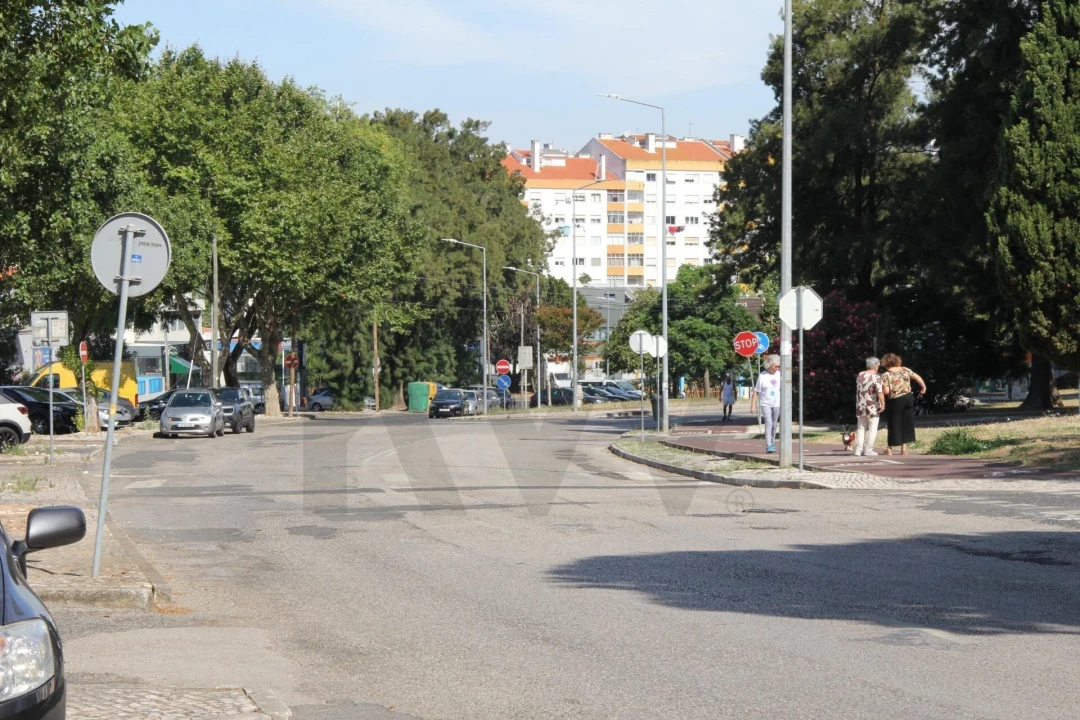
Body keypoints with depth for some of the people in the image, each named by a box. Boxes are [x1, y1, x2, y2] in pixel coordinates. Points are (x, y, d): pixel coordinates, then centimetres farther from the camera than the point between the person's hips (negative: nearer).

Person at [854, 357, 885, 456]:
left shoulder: (859, 376, 6)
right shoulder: (876, 377, -14)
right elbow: (880, 392, -21)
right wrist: (883, 404, -16)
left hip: (860, 406, 6)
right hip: (872, 407, -6)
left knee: (861, 428, 12)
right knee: (872, 428, 3)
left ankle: (859, 449, 7)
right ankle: (868, 449, 1)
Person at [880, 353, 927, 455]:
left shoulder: (886, 375, -12)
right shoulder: (905, 370, 4)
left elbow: (886, 391, -18)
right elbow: (917, 377, 7)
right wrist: (923, 387, 19)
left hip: (895, 401, -4)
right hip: (908, 397, 4)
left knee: (894, 423, 5)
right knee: (906, 422, 13)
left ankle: (890, 448, 13)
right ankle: (904, 447, 14)